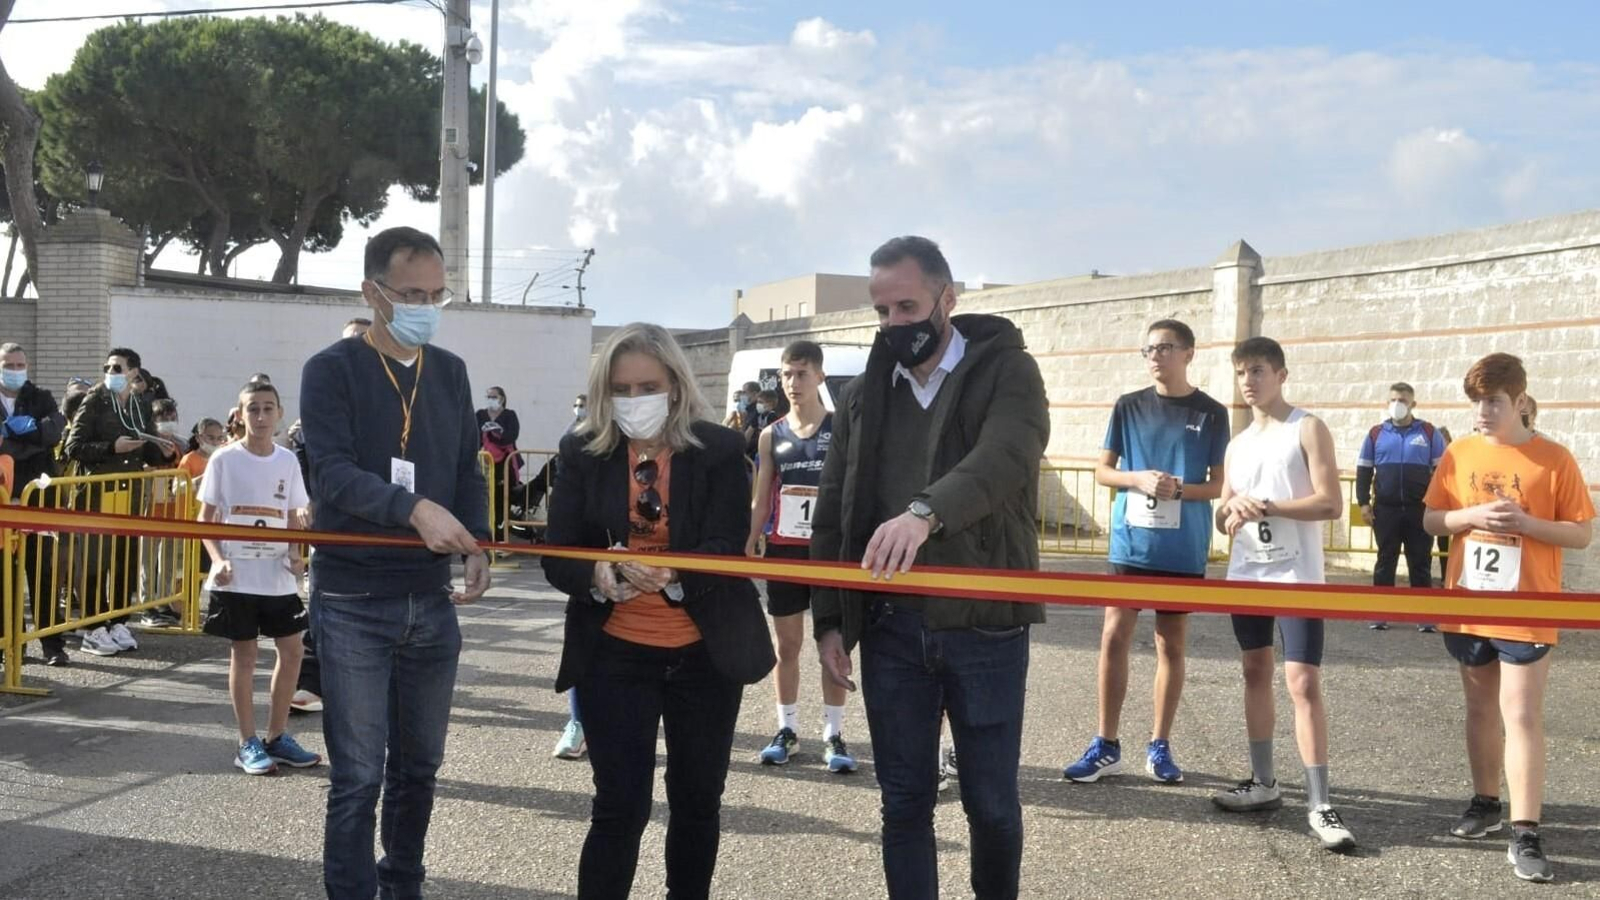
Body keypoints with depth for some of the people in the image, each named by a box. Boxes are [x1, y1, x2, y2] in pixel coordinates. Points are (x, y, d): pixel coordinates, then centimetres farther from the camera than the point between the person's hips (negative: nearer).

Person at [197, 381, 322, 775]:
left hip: (277, 576, 4)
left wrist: (295, 555, -5)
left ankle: (276, 737, 20)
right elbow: (206, 517, -1)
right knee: (243, 654, 4)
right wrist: (218, 559, -15)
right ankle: (248, 743, 13)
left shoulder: (287, 461, 5)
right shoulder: (225, 459, -4)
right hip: (236, 576, -4)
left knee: (291, 650, 6)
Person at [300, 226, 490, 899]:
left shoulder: (450, 372, 10)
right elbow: (333, 473, -17)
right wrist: (415, 509, -32)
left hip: (431, 599, 5)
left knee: (420, 765, 14)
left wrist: (477, 543, -5)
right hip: (353, 601, -5)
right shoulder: (332, 370, -5)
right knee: (359, 775, -2)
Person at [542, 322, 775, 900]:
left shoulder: (720, 450, -6)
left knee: (697, 803, 14)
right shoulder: (582, 452, -2)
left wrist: (671, 575, -34)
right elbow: (557, 557, -4)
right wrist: (603, 575, -26)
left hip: (704, 655, 1)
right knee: (619, 808, -2)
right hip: (615, 655, 0)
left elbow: (726, 550, -13)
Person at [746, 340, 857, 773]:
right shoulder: (771, 435, 7)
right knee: (787, 644, 9)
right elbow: (760, 500, 10)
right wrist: (746, 550, 3)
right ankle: (787, 729, 19)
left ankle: (834, 733, 11)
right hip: (784, 551, 3)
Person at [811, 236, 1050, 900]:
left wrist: (925, 513, -41)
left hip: (984, 627, -3)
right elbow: (832, 517, 12)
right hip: (892, 629, 3)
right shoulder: (861, 396, 10)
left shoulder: (1006, 371, -3)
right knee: (904, 803, 9)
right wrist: (829, 619, 5)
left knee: (991, 801, 8)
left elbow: (1003, 459, -24)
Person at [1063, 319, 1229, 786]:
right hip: (1131, 543, 1)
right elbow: (1102, 471, 7)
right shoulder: (1128, 407, 4)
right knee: (1114, 636, -1)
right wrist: (1138, 479, -13)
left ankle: (1159, 746, 18)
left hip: (1183, 550, -1)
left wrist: (1179, 489, -17)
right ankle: (1106, 745, 8)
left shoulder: (1210, 413, 0)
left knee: (1171, 644, 7)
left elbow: (1219, 485, 2)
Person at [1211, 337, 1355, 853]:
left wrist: (1266, 506, -19)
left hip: (1296, 576, -7)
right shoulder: (1238, 443, 15)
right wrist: (1230, 512, -7)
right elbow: (1223, 514, 17)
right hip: (1246, 573, 7)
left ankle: (1319, 804, -8)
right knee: (1255, 672, 12)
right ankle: (1263, 783, 23)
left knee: (1303, 682, -11)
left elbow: (1331, 503, -13)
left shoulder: (1307, 429, -4)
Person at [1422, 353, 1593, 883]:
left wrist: (1525, 523, -20)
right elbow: (1430, 520, 6)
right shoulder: (1458, 454, 3)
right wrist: (1472, 515, -14)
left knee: (1522, 717, -7)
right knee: (1481, 709, 16)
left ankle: (1525, 835, -5)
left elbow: (1583, 534, -5)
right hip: (1466, 607, 4)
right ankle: (1485, 804, 31)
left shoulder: (1554, 459, -6)